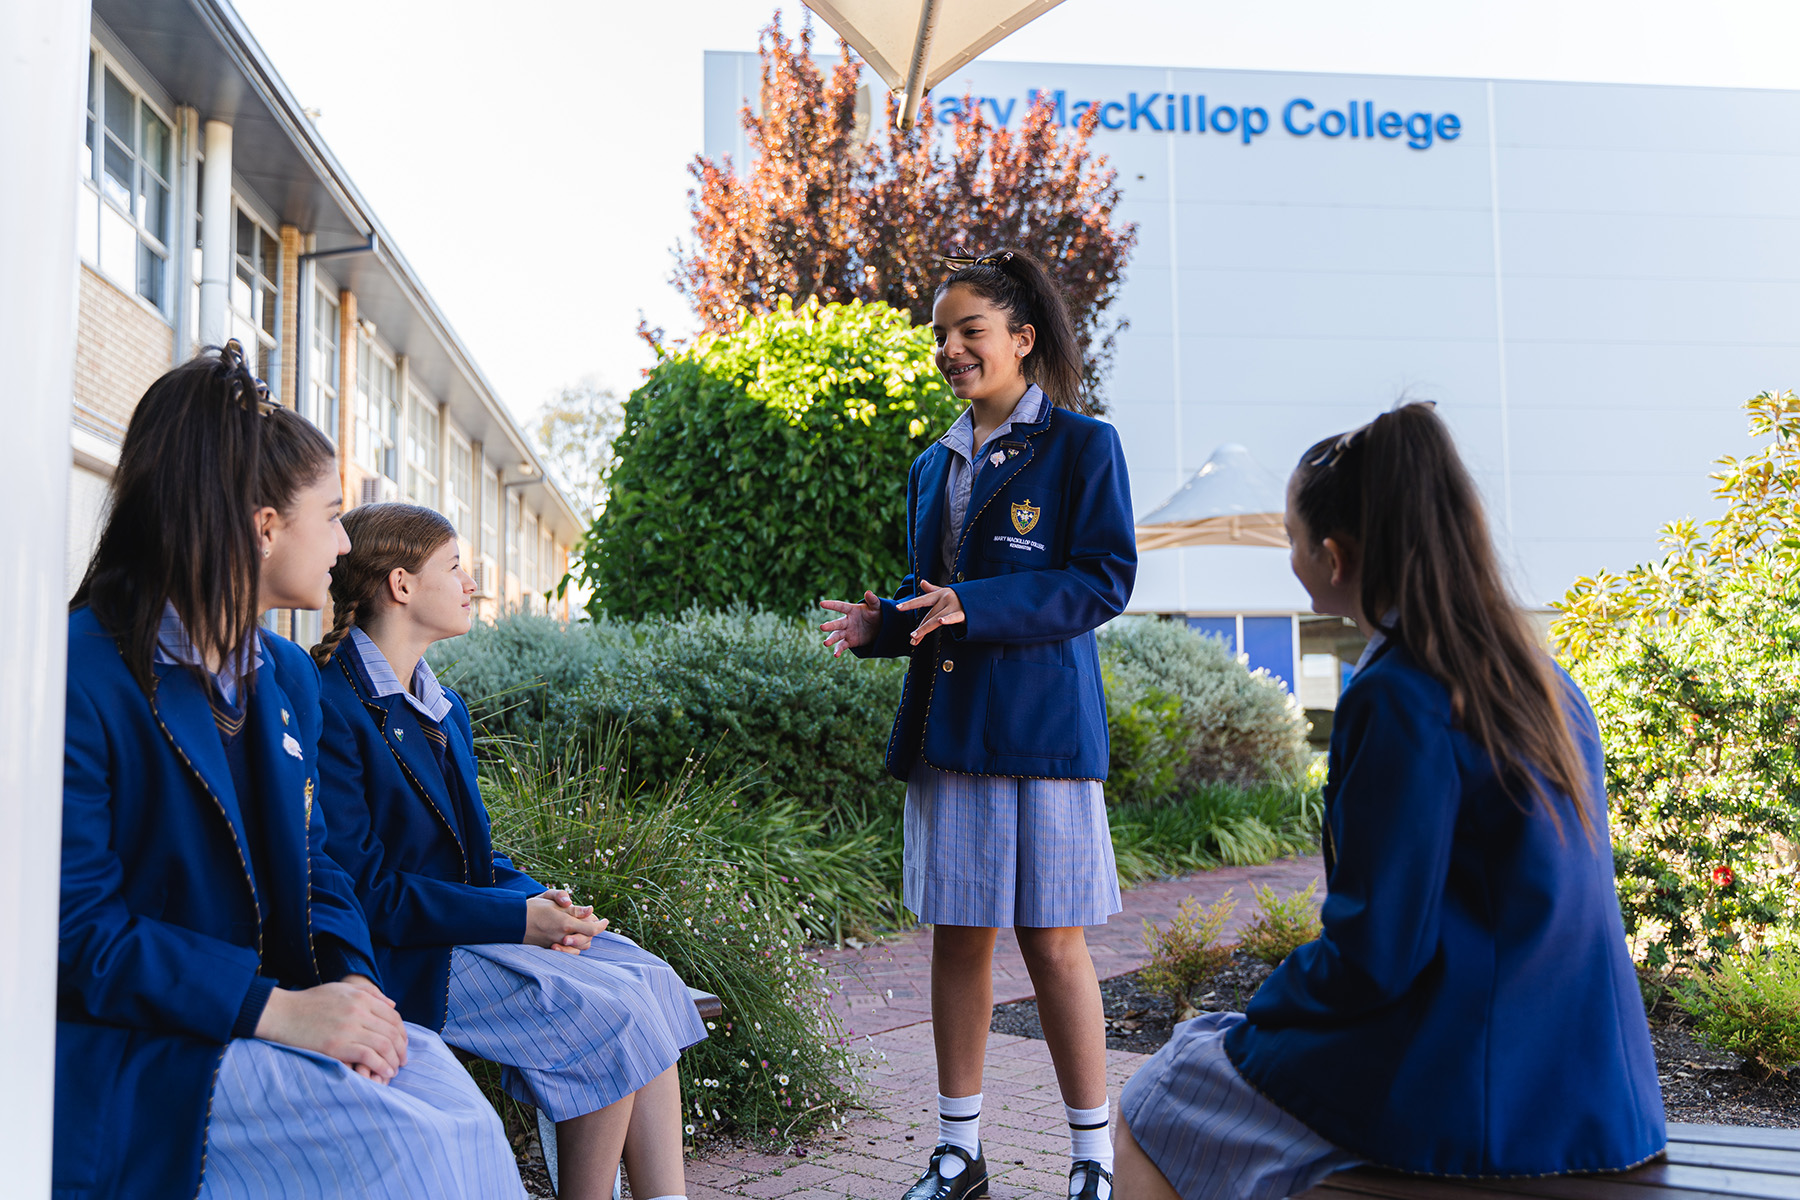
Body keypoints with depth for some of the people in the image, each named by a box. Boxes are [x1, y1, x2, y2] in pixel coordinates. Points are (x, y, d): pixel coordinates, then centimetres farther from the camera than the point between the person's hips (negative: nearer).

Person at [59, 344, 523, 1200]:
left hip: (273, 1020, 7)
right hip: (133, 1048, -6)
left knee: (437, 1076, -21)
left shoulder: (290, 677, 13)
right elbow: (76, 926, -17)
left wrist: (353, 977, -7)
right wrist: (276, 1006, -23)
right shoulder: (82, 673, -13)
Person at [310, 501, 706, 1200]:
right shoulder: (330, 708, -13)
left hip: (473, 917, 9)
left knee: (650, 980, -10)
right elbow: (364, 886, -18)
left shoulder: (446, 709, 16)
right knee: (609, 1011, -21)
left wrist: (535, 898, -4)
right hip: (402, 955, -9)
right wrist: (518, 917, -19)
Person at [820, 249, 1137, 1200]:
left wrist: (976, 608, -19)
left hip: (1040, 724, -6)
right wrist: (879, 624, 2)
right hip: (945, 725, 6)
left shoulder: (1081, 446, -2)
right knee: (957, 935, 9)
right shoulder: (933, 467, 18)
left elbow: (1105, 581, -9)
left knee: (1053, 941, -2)